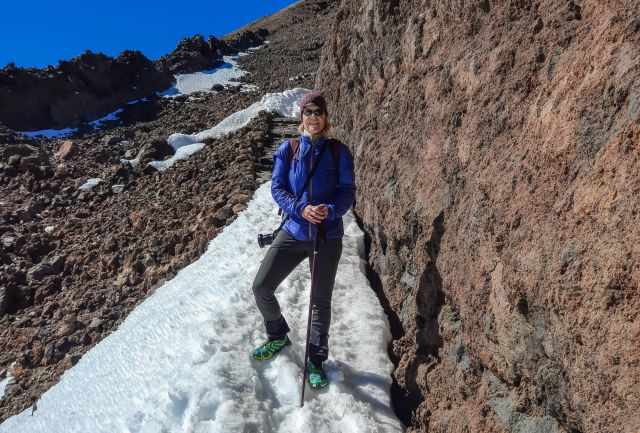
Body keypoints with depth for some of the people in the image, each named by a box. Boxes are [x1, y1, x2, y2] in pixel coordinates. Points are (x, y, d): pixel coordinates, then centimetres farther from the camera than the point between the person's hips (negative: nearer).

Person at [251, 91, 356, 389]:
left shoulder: (338, 151, -1)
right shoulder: (287, 149, 2)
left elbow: (348, 191, -3)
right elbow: (277, 188, -2)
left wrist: (330, 210, -23)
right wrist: (300, 209, -20)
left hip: (328, 236, -1)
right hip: (293, 231, 2)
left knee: (321, 300, 8)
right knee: (261, 287, 2)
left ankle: (316, 360, 30)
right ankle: (278, 336, 32)